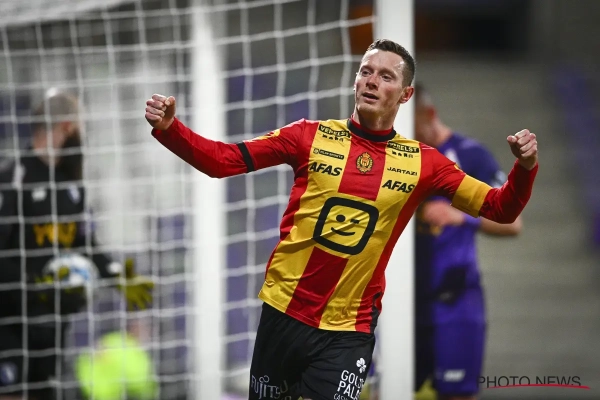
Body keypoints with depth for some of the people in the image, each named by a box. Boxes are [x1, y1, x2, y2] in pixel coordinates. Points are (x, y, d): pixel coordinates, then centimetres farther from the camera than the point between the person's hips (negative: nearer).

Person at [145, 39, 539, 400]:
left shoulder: (423, 163, 1)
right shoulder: (311, 136, 0)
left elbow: (500, 208, 3)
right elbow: (222, 160, -1)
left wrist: (525, 169, -17)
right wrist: (168, 128, -16)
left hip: (347, 331, -1)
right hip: (282, 313, 1)